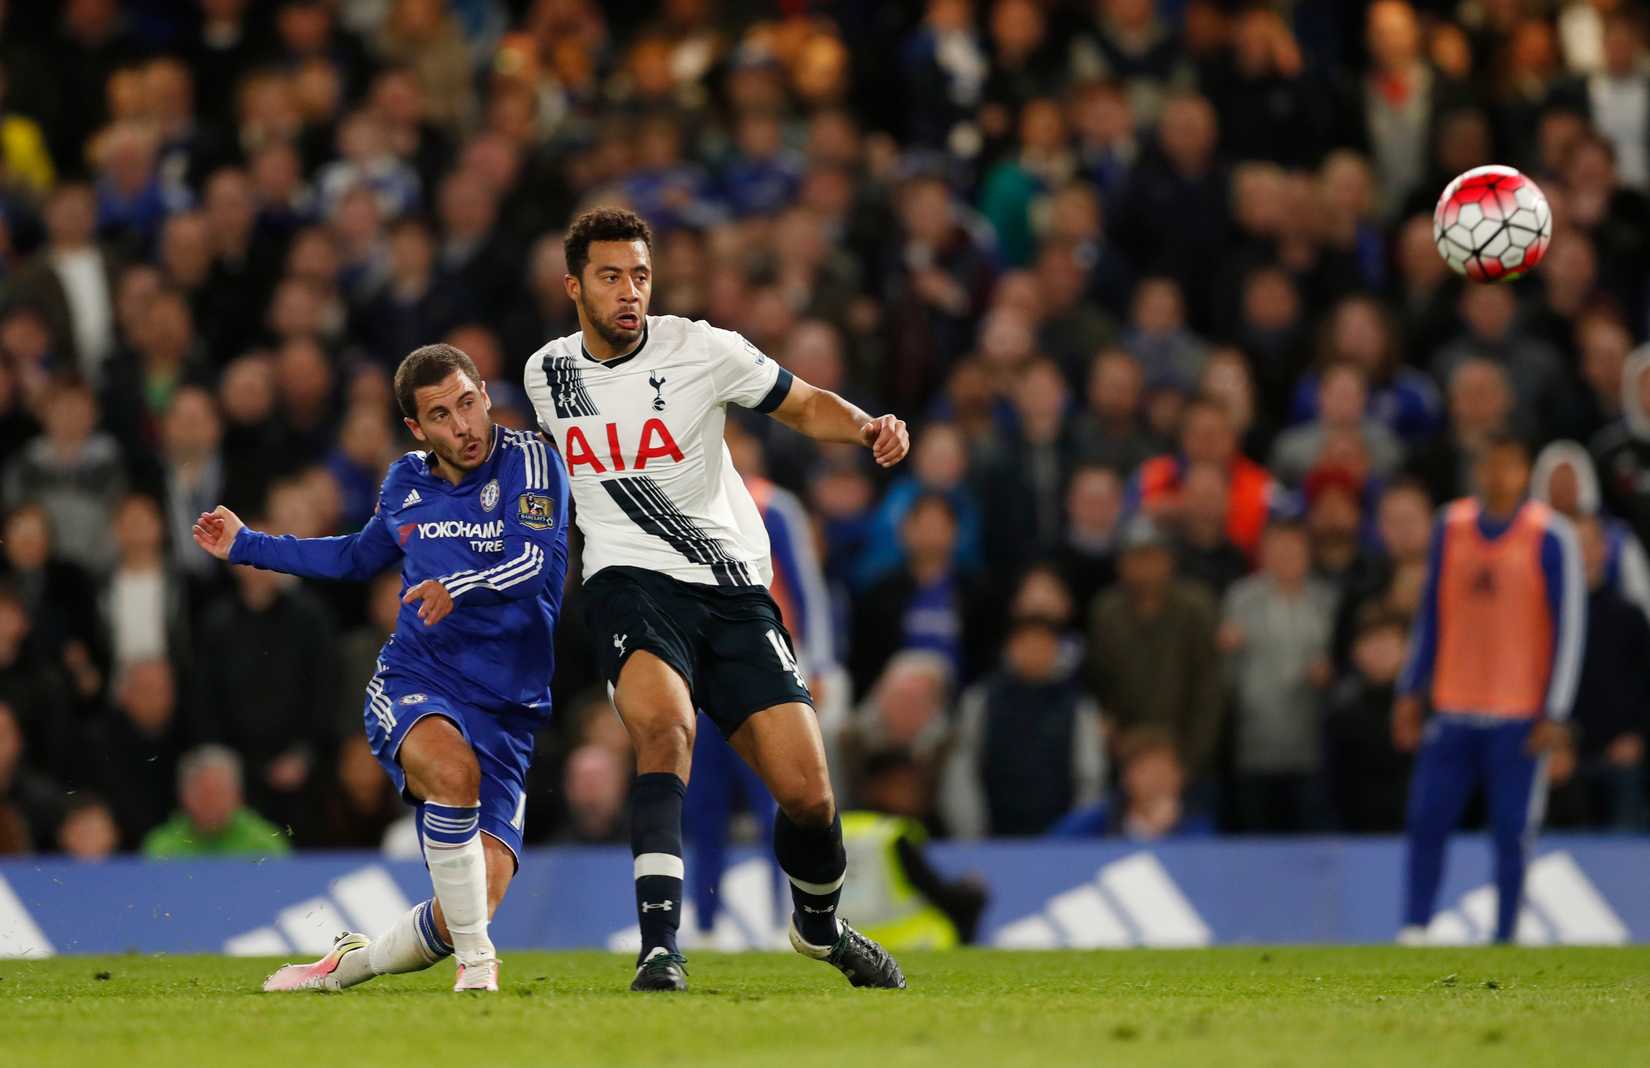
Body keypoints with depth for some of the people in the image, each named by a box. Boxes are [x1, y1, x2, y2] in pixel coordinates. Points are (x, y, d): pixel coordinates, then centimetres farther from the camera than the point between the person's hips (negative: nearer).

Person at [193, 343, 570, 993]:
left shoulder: (529, 463, -3)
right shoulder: (406, 483, 11)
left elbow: (541, 561, -19)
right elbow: (359, 557, 32)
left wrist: (462, 587, -37)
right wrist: (246, 546, 35)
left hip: (507, 713, -1)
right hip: (414, 688, 1)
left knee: (474, 904, -13)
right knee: (453, 767, -37)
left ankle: (355, 960, 16)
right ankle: (476, 962, -25)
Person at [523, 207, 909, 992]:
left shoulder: (701, 350, -3)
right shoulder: (545, 372, 7)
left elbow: (804, 405, 6)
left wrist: (867, 427, -14)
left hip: (732, 588, 0)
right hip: (630, 583, 0)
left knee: (807, 793, -5)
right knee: (664, 727, -33)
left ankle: (818, 925, 28)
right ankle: (659, 947, -38)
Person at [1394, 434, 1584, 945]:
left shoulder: (1550, 537, -4)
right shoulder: (1450, 527, 8)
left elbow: (1570, 628, -4)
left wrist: (1554, 714, -10)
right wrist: (1409, 692, 11)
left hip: (1520, 717, -3)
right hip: (1454, 708, 4)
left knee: (1511, 834, -3)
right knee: (1427, 820, -5)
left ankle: (1504, 939, 4)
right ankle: (1414, 931, -1)